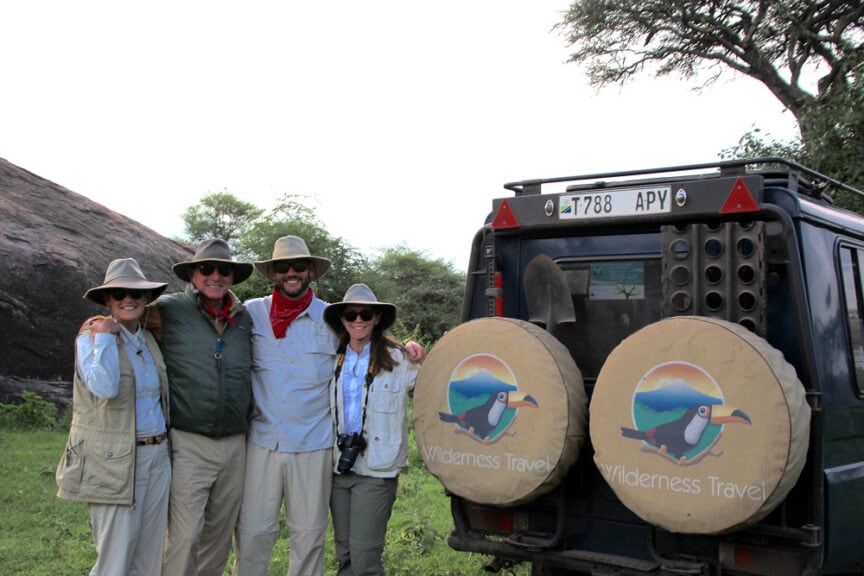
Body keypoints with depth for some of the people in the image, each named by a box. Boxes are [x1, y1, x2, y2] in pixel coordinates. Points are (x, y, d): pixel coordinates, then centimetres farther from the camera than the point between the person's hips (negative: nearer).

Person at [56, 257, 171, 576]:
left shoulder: (148, 340, 13)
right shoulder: (91, 337, -6)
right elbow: (104, 387, -26)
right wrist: (105, 337, -17)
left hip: (156, 458, 7)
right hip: (114, 463, -6)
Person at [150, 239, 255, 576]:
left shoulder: (244, 318, 11)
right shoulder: (169, 311, -3)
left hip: (234, 444, 5)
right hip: (188, 443, -5)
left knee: (220, 535, 13)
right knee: (185, 537, -8)